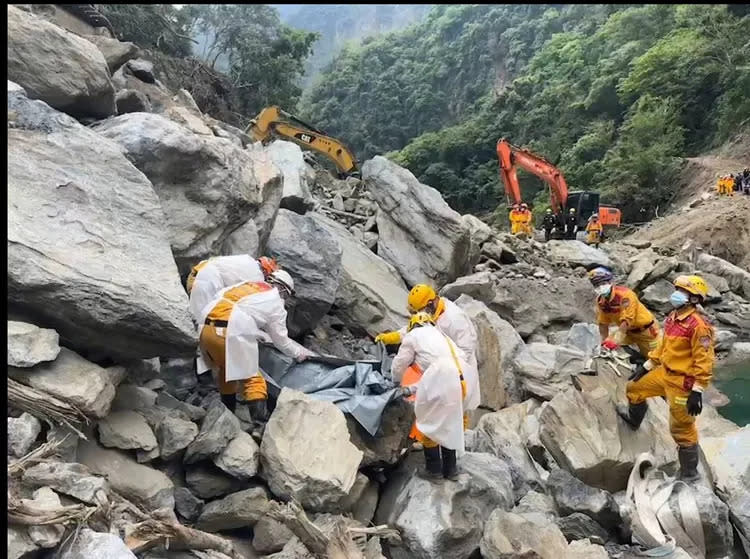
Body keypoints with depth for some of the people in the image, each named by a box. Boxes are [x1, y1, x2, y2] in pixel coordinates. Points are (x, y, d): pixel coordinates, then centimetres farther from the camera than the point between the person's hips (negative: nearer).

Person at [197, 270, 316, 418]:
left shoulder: (247, 284, 26)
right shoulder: (276, 303, 12)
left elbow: (219, 296, 21)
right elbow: (281, 340, 15)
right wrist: (300, 353, 33)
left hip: (206, 328, 7)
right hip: (232, 334, -6)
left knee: (224, 370, 26)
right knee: (253, 379, 3)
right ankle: (259, 418, -8)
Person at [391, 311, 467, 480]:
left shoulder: (413, 335, 15)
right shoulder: (441, 336, 35)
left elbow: (399, 365, 19)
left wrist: (396, 381, 42)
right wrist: (411, 389, 37)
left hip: (437, 383, -7)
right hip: (455, 383, 7)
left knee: (429, 424, 10)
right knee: (449, 424, 19)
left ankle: (434, 468, 16)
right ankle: (450, 469, 26)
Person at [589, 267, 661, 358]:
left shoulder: (625, 294, -30)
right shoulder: (600, 301, -10)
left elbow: (626, 321, -34)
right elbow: (603, 323, -5)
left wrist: (615, 340, -40)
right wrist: (604, 342, -10)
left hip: (645, 329, -6)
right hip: (628, 331, 6)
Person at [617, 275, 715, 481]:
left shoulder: (698, 325, -23)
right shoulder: (673, 318, 5)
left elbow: (704, 360, -22)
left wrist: (697, 391, -22)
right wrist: (647, 365, 20)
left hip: (682, 382, -9)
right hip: (664, 372, 9)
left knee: (682, 428, 2)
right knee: (634, 389, 24)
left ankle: (690, 473, 19)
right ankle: (634, 419, 53)